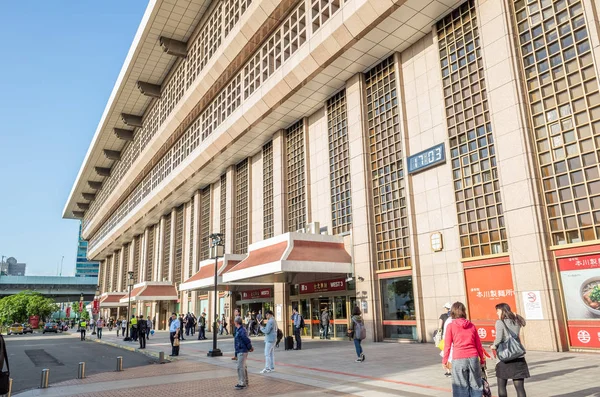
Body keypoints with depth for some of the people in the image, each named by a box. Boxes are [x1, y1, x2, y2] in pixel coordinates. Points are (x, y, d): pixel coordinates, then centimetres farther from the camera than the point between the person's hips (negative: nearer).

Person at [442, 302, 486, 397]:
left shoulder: (451, 326, -3)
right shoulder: (471, 325, 6)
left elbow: (447, 345, -3)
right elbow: (478, 344, 10)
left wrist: (444, 361, 6)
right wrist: (482, 359, 21)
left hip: (458, 359, -3)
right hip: (473, 358, 3)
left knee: (461, 386, 5)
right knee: (475, 384, 14)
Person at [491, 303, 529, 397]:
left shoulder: (500, 322, -8)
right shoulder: (516, 321, 8)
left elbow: (499, 339, -17)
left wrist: (494, 346, 1)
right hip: (518, 358, 4)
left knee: (501, 386, 12)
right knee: (520, 387, 4)